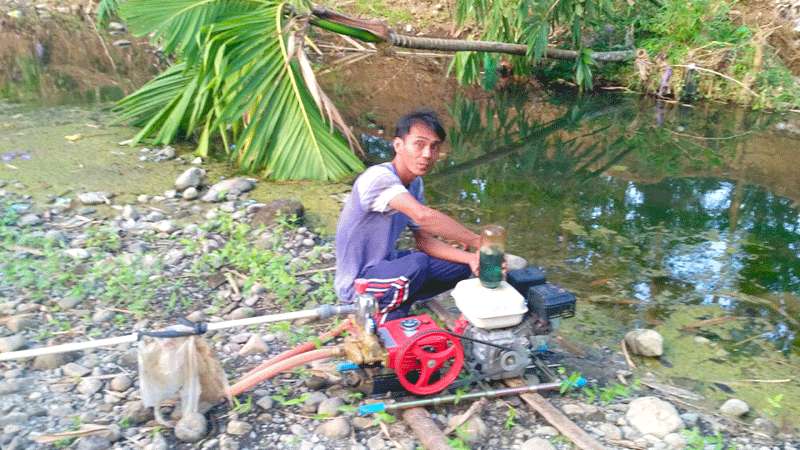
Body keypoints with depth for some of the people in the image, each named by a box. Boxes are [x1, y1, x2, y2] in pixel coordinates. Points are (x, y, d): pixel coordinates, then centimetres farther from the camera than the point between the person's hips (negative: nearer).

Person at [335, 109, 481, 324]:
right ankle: (380, 316, -7)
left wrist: (470, 257, -13)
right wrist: (476, 241, -33)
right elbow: (423, 216, -42)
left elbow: (425, 240, 2)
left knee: (461, 267, 5)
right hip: (357, 282, -9)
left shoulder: (415, 184, 1)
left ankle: (394, 303, 10)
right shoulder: (379, 177, -27)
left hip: (385, 264, 9)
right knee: (417, 263, -35)